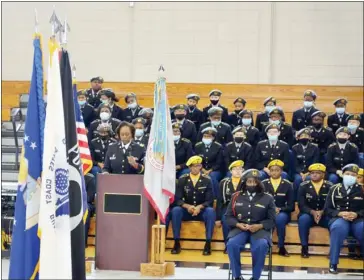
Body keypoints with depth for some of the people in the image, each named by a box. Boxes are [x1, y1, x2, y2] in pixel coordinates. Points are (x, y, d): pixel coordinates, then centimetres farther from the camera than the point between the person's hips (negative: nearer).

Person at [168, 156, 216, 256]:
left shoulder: (207, 180, -3)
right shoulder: (182, 180, -1)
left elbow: (210, 200, -7)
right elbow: (177, 199, -6)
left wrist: (199, 207, -26)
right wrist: (187, 206, -26)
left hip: (202, 211, -1)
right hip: (186, 210, 1)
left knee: (211, 211, -34)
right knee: (175, 210, -30)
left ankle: (208, 244, -28)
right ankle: (176, 243, -24)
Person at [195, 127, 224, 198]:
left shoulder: (218, 147, 1)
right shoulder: (198, 146, 8)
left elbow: (219, 163, -2)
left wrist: (210, 171, -15)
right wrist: (203, 170, -10)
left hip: (214, 171, -2)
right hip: (201, 170, 2)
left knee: (212, 176, -35)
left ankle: (216, 198, -28)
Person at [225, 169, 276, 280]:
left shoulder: (267, 198, 6)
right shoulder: (236, 197, 10)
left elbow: (272, 220, 6)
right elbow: (228, 217, 10)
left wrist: (259, 226, -12)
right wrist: (238, 224, -10)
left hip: (259, 229, -1)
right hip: (240, 228, 1)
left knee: (261, 245, -35)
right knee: (232, 244, -31)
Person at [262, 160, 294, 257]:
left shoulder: (287, 185, 2)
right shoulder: (263, 184, 6)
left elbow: (291, 206, 0)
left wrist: (279, 209, -19)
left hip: (282, 213, -1)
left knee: (280, 218, -38)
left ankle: (281, 247, -22)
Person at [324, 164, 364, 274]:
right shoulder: (334, 189, 11)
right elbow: (327, 209, 8)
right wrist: (340, 213, -9)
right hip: (338, 218, -1)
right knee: (339, 227, -38)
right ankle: (333, 263, -27)